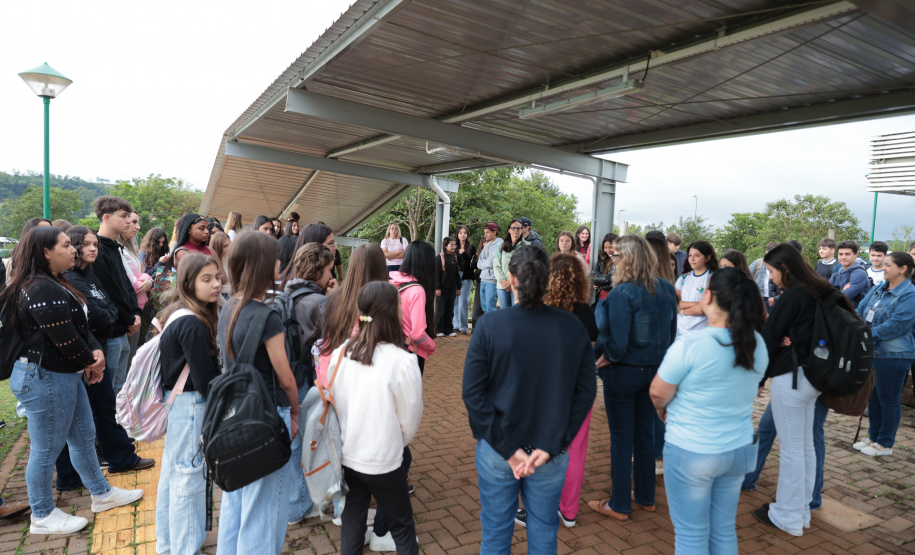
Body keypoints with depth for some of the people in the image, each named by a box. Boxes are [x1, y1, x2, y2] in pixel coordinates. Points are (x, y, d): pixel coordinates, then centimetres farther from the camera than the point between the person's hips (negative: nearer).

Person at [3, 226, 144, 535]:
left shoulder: (56, 284, 11)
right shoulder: (42, 290, -22)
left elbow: (80, 326, 11)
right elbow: (66, 339, -24)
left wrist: (96, 351, -6)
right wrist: (90, 361, -6)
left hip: (65, 376, 11)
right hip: (45, 379, -11)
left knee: (83, 436, 19)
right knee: (46, 449, 5)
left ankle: (101, 494, 34)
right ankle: (42, 517, 23)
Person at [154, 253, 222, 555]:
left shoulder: (177, 316, 6)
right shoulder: (193, 325, -23)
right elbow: (205, 378, -22)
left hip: (176, 401, 10)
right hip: (191, 405, -10)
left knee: (173, 471, 20)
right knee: (189, 477, 2)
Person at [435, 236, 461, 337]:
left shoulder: (455, 257, 11)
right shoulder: (440, 257, -6)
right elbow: (436, 273, -9)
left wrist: (458, 287, 14)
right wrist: (437, 287, -14)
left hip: (452, 287, 5)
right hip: (443, 287, -5)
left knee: (450, 309, 9)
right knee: (440, 309, 1)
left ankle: (449, 329, 15)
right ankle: (439, 330, 8)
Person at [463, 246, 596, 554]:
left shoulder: (489, 325, -15)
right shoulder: (573, 327, -9)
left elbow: (472, 393, -15)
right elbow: (585, 392, -8)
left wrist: (507, 448, -12)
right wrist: (550, 447, -8)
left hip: (496, 451, -1)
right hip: (552, 454, 2)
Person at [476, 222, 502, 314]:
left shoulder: (499, 244, -7)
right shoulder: (486, 246, 16)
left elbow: (494, 263, -15)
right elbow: (479, 264, 10)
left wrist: (485, 262, 0)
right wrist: (488, 262, -4)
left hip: (492, 280, -8)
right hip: (483, 279, 8)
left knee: (490, 308, -6)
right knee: (484, 307, 12)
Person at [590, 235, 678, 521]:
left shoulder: (622, 293, -23)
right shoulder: (667, 289, -1)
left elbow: (617, 343, -24)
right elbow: (671, 333, 6)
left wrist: (605, 355, -5)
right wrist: (656, 356, 14)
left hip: (623, 372, -6)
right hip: (654, 370, 7)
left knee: (621, 438, 7)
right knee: (645, 433, 20)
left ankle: (619, 505, 21)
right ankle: (646, 497, 35)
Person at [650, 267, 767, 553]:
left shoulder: (689, 346, -24)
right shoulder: (758, 344, -3)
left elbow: (658, 393, -15)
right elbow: (744, 389, 10)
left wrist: (663, 409, 7)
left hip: (691, 453, -6)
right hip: (740, 450, 6)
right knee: (724, 531, 21)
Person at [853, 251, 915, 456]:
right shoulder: (878, 288, 9)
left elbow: (895, 325, -22)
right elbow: (860, 311, 9)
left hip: (893, 355, -8)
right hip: (871, 352, 8)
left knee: (888, 399, 4)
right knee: (873, 396, 17)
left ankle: (885, 444, 18)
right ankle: (873, 437, 30)